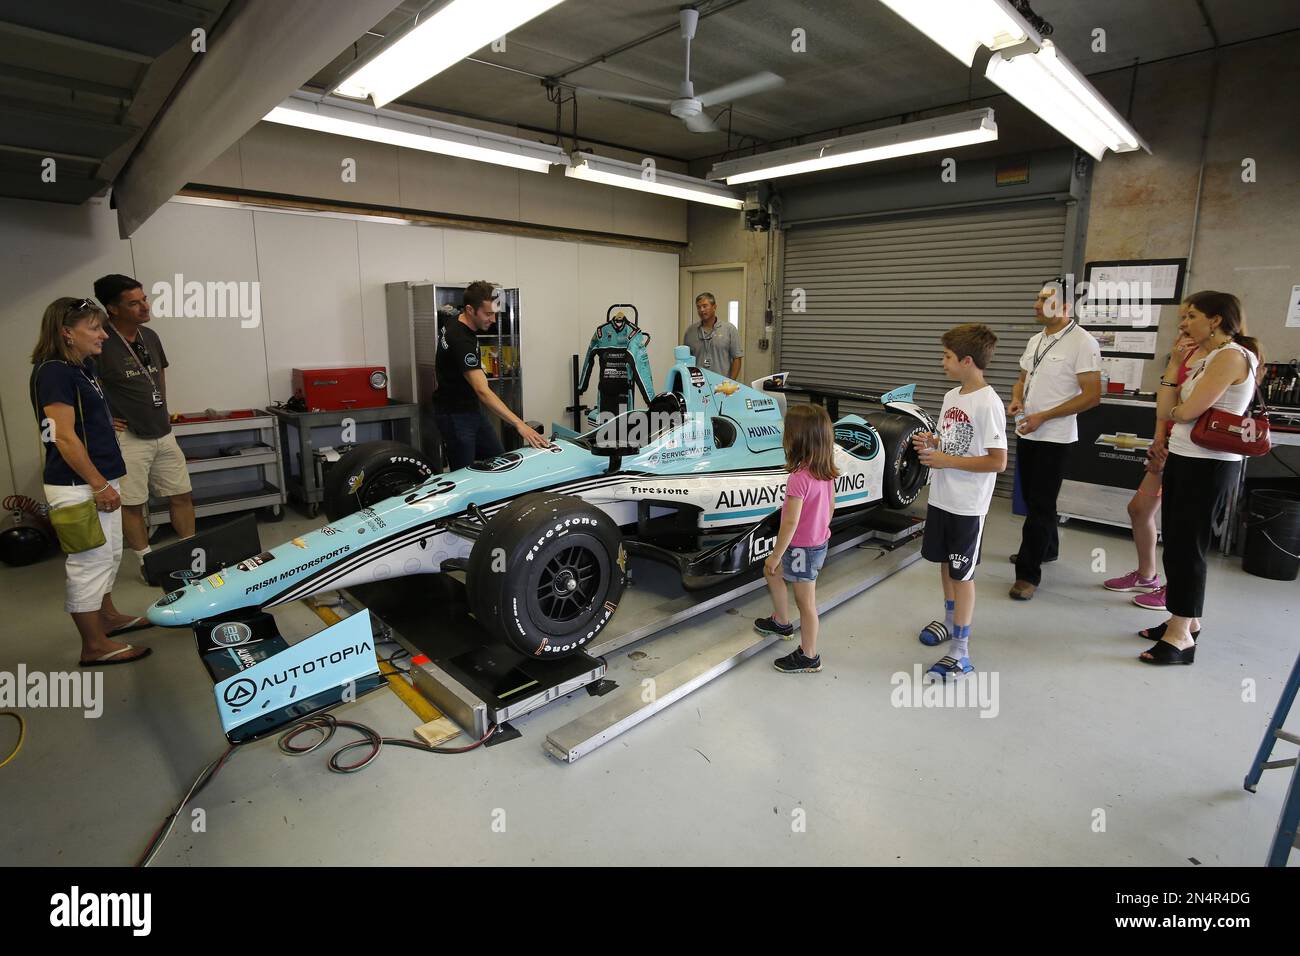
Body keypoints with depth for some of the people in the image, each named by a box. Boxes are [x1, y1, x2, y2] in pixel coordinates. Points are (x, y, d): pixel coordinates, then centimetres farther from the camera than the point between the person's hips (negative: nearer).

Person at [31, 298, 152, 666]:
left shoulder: (83, 368, 12)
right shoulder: (53, 372, -16)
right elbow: (64, 437, -21)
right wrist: (99, 485, -20)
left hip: (101, 478, 10)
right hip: (78, 485, -10)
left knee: (109, 555, 20)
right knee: (90, 561, -2)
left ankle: (107, 617, 36)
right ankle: (95, 646, 7)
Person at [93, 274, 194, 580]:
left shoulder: (150, 336, 7)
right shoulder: (100, 343, -15)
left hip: (163, 434, 7)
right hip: (127, 438, -7)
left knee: (181, 495, 11)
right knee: (132, 505, 5)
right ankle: (147, 562, 17)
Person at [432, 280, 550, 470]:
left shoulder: (453, 323, 3)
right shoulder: (461, 341, -28)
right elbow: (483, 391, -36)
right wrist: (519, 424, -43)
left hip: (473, 411, 10)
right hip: (455, 416, -10)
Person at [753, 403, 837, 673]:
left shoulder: (799, 478, -28)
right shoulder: (826, 471, -3)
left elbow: (790, 522, -25)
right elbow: (831, 505, 9)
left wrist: (776, 556, -15)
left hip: (802, 547, -9)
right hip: (820, 541, 9)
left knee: (805, 602, 8)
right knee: (772, 573, 27)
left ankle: (808, 657, 25)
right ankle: (781, 622, 44)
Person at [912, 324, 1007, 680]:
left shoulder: (988, 404, -19)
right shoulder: (952, 396, 7)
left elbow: (997, 461, -21)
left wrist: (946, 460, -21)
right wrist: (932, 442, -2)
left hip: (967, 506, -8)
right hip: (941, 498, 8)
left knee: (962, 573, 0)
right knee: (945, 563, 21)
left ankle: (960, 653, 11)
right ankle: (950, 621, 42)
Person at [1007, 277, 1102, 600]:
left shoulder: (1082, 343, -13)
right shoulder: (1036, 340, 11)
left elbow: (1092, 395, -16)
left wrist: (1042, 417, -20)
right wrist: (1016, 400, -1)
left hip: (1054, 437, -8)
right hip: (1026, 434, 8)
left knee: (1040, 505, -4)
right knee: (1032, 498, 18)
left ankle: (1028, 573, 1)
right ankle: (1045, 548, 37)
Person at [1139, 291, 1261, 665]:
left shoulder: (1231, 356, -13)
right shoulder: (1203, 360, 14)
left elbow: (1186, 411, -20)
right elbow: (1166, 411, 7)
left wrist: (1174, 410, 4)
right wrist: (1175, 362, 6)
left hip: (1208, 464, -9)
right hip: (1184, 459, 9)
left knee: (1186, 546, -5)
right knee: (1177, 543, 14)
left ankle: (1181, 636, 4)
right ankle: (1186, 620, 26)